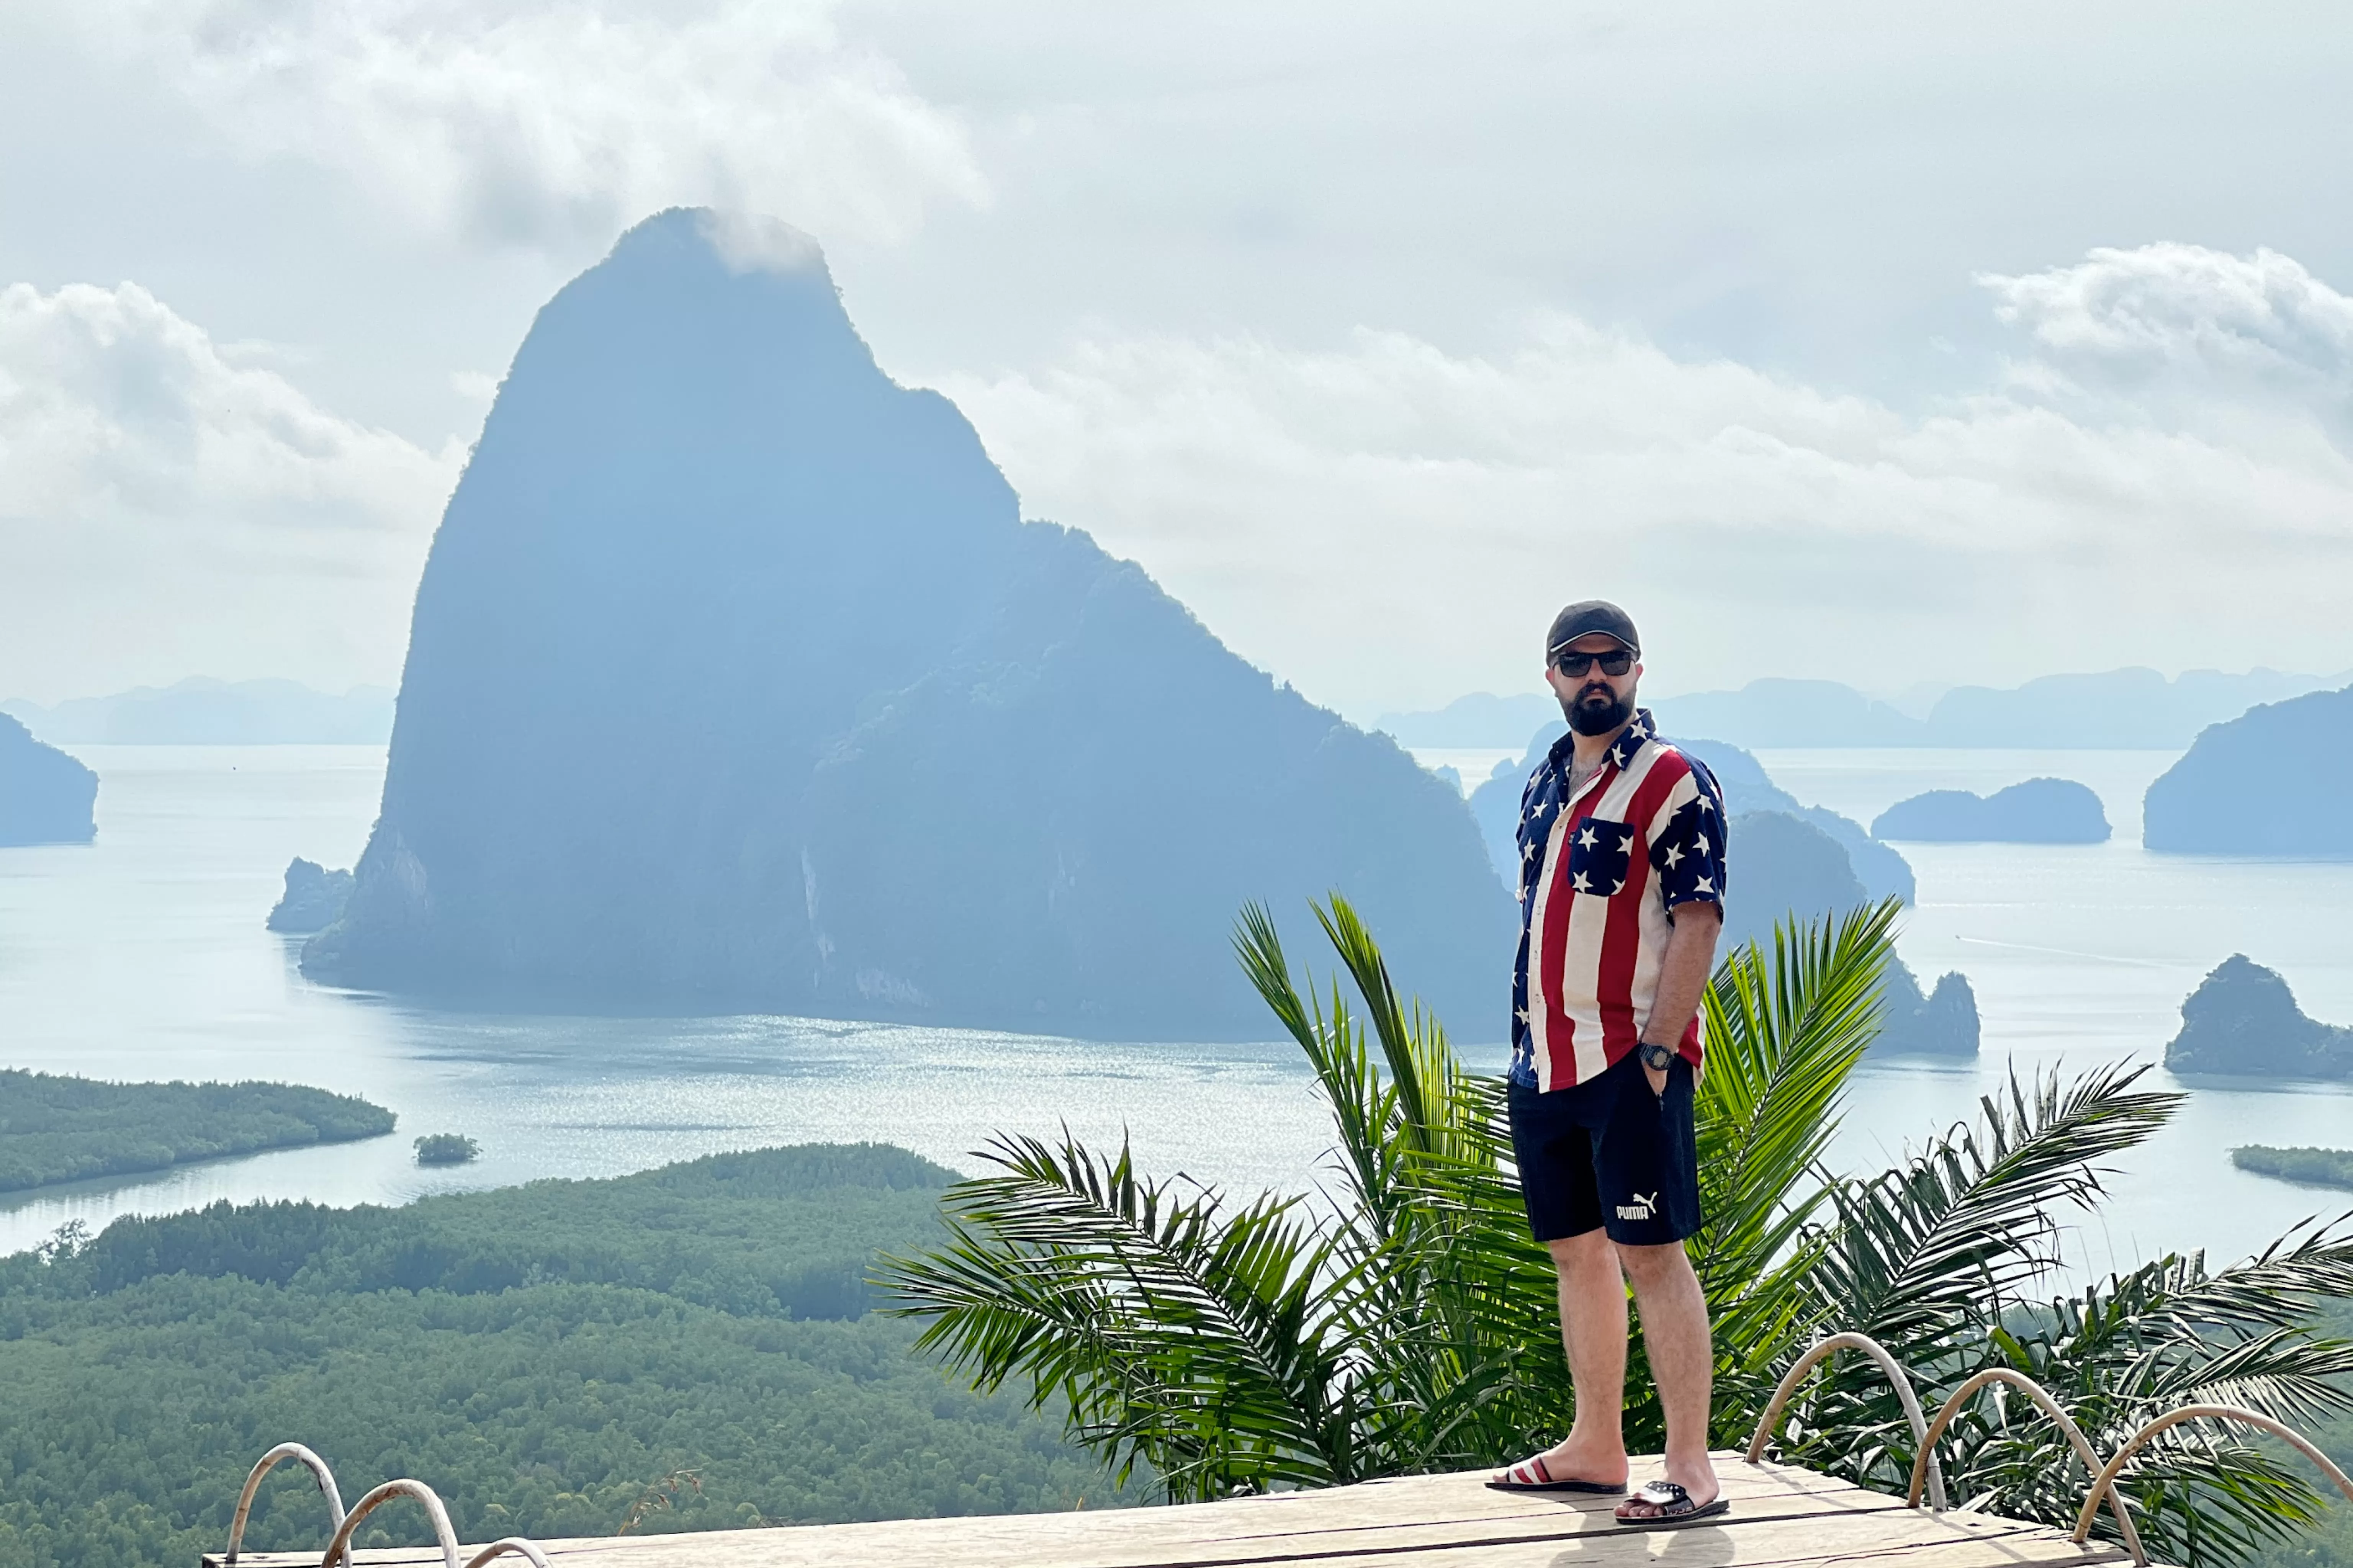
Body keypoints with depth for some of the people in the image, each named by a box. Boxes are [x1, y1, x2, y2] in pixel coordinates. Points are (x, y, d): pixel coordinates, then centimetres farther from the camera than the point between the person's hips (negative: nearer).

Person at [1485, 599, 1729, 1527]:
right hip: (1543, 1060, 8)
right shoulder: (1544, 783, 16)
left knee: (1651, 1253, -8)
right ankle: (1595, 1448, 23)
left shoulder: (1674, 782, -7)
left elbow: (1697, 921, -13)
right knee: (1576, 1250, 13)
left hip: (1629, 1060, -8)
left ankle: (1691, 1470, -6)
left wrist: (1658, 1048, -19)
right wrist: (1527, 1036, 14)